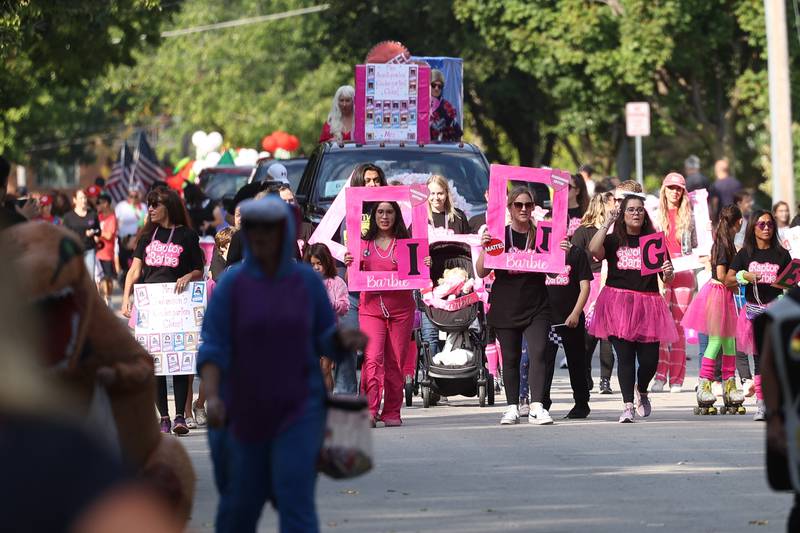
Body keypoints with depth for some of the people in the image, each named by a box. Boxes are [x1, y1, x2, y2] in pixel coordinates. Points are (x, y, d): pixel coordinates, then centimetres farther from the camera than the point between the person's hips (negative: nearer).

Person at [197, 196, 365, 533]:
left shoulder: (307, 281, 0)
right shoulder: (232, 284, -5)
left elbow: (326, 339, 7)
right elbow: (212, 348, -11)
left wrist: (346, 340, -17)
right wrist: (211, 397, -27)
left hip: (299, 408, 0)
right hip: (247, 412, 0)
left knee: (296, 501, -13)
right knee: (240, 503, 10)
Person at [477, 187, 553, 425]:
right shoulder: (498, 235, 1)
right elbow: (482, 272, 0)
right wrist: (484, 248, -17)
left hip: (536, 306, 0)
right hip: (505, 306, 0)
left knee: (537, 353, -13)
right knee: (510, 358, 7)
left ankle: (537, 406, -17)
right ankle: (512, 408, 14)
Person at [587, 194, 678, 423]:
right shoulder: (614, 240, 7)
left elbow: (667, 279, 14)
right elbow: (594, 250, -15)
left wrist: (668, 273, -9)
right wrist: (607, 223, -15)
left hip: (647, 304, 2)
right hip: (618, 303, -2)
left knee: (649, 359, 0)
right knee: (625, 356, -6)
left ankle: (642, 391, 31)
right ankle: (628, 406, -2)